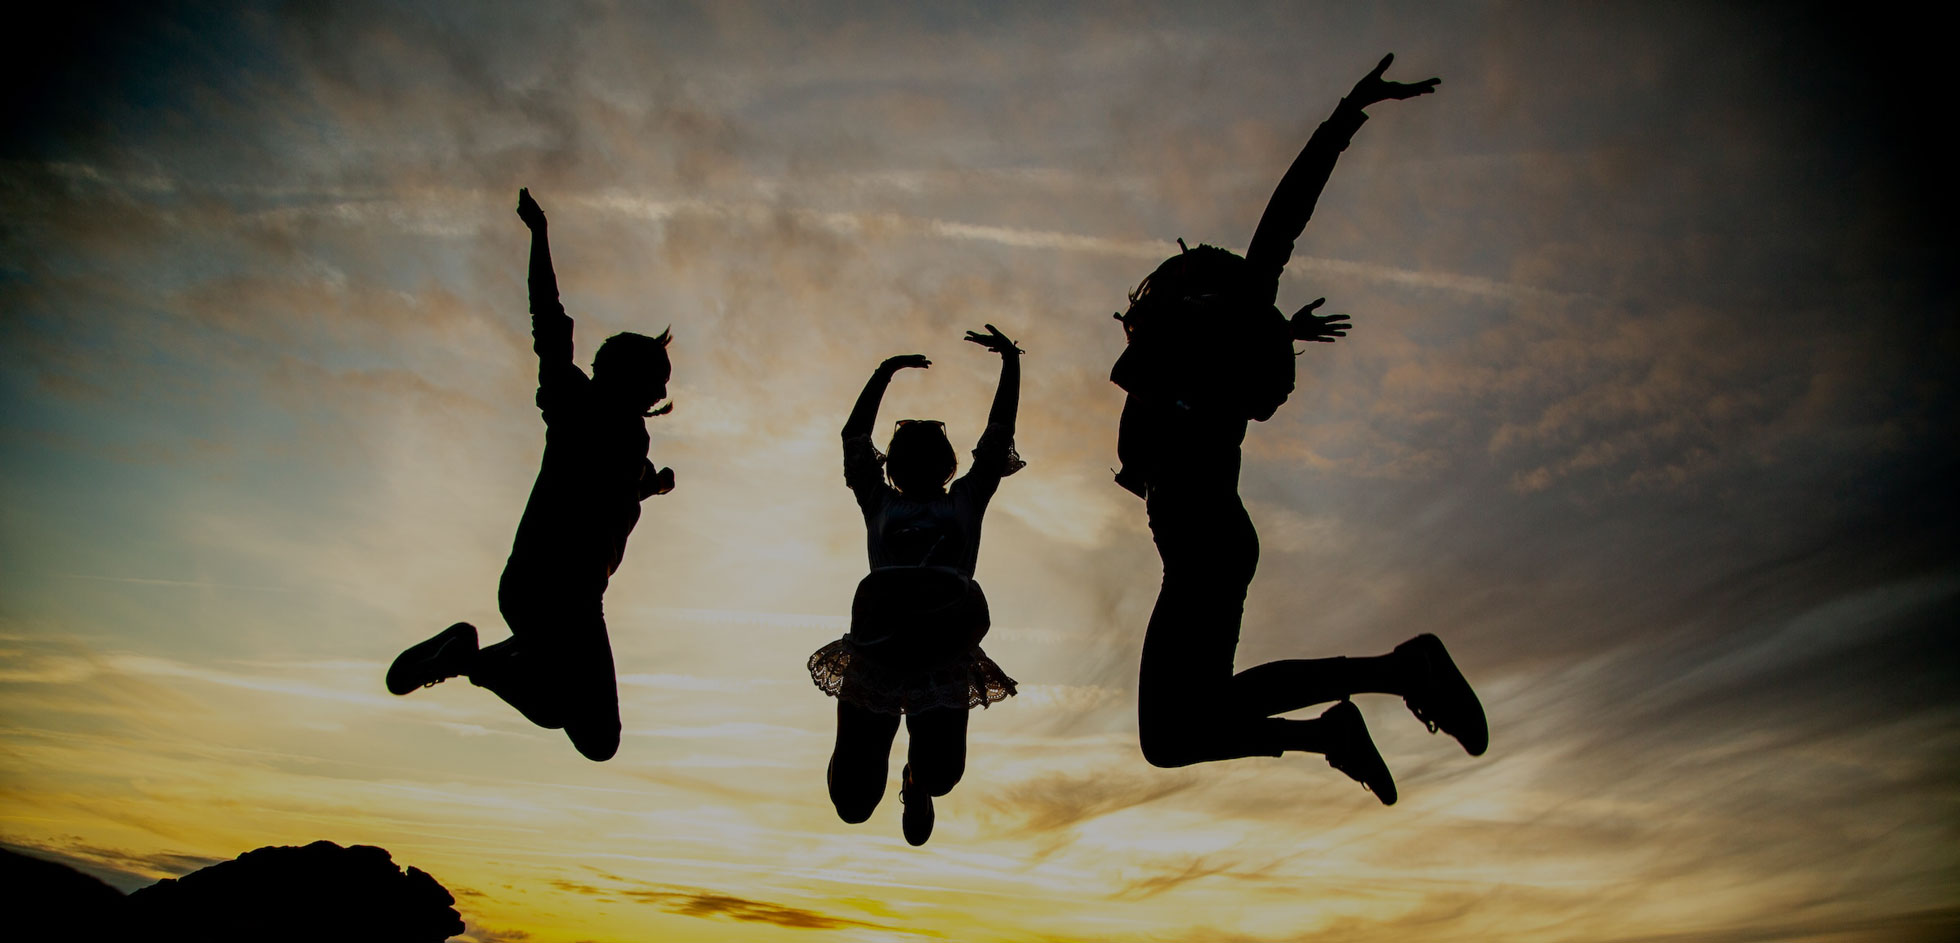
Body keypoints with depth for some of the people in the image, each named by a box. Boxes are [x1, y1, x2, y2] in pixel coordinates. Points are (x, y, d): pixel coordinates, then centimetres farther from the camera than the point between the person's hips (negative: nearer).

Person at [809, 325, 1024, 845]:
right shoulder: (881, 504, 21)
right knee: (853, 802, -4)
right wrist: (886, 371, 22)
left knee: (940, 775, -17)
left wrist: (1011, 362, 25)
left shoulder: (965, 500, 23)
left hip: (943, 659, 0)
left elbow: (999, 434, 23)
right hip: (876, 654, 0)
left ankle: (918, 785, 22)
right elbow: (854, 437, 21)